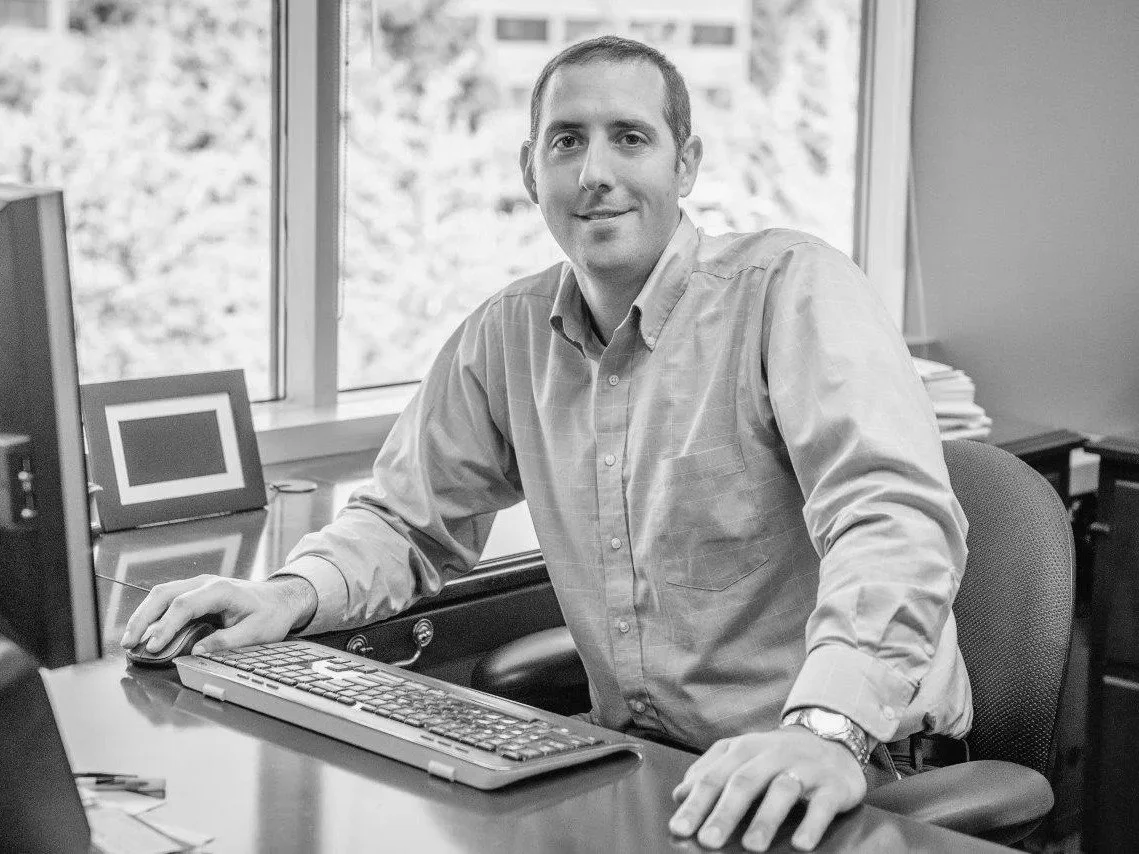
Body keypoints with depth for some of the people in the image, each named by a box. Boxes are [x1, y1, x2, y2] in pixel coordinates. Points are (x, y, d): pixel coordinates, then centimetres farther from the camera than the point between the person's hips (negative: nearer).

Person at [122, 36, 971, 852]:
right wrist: (293, 593, -3)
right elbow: (409, 521, 19)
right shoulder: (506, 335, 7)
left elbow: (891, 515, -25)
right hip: (642, 767, 5)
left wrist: (827, 727, -41)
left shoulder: (792, 287, -11)